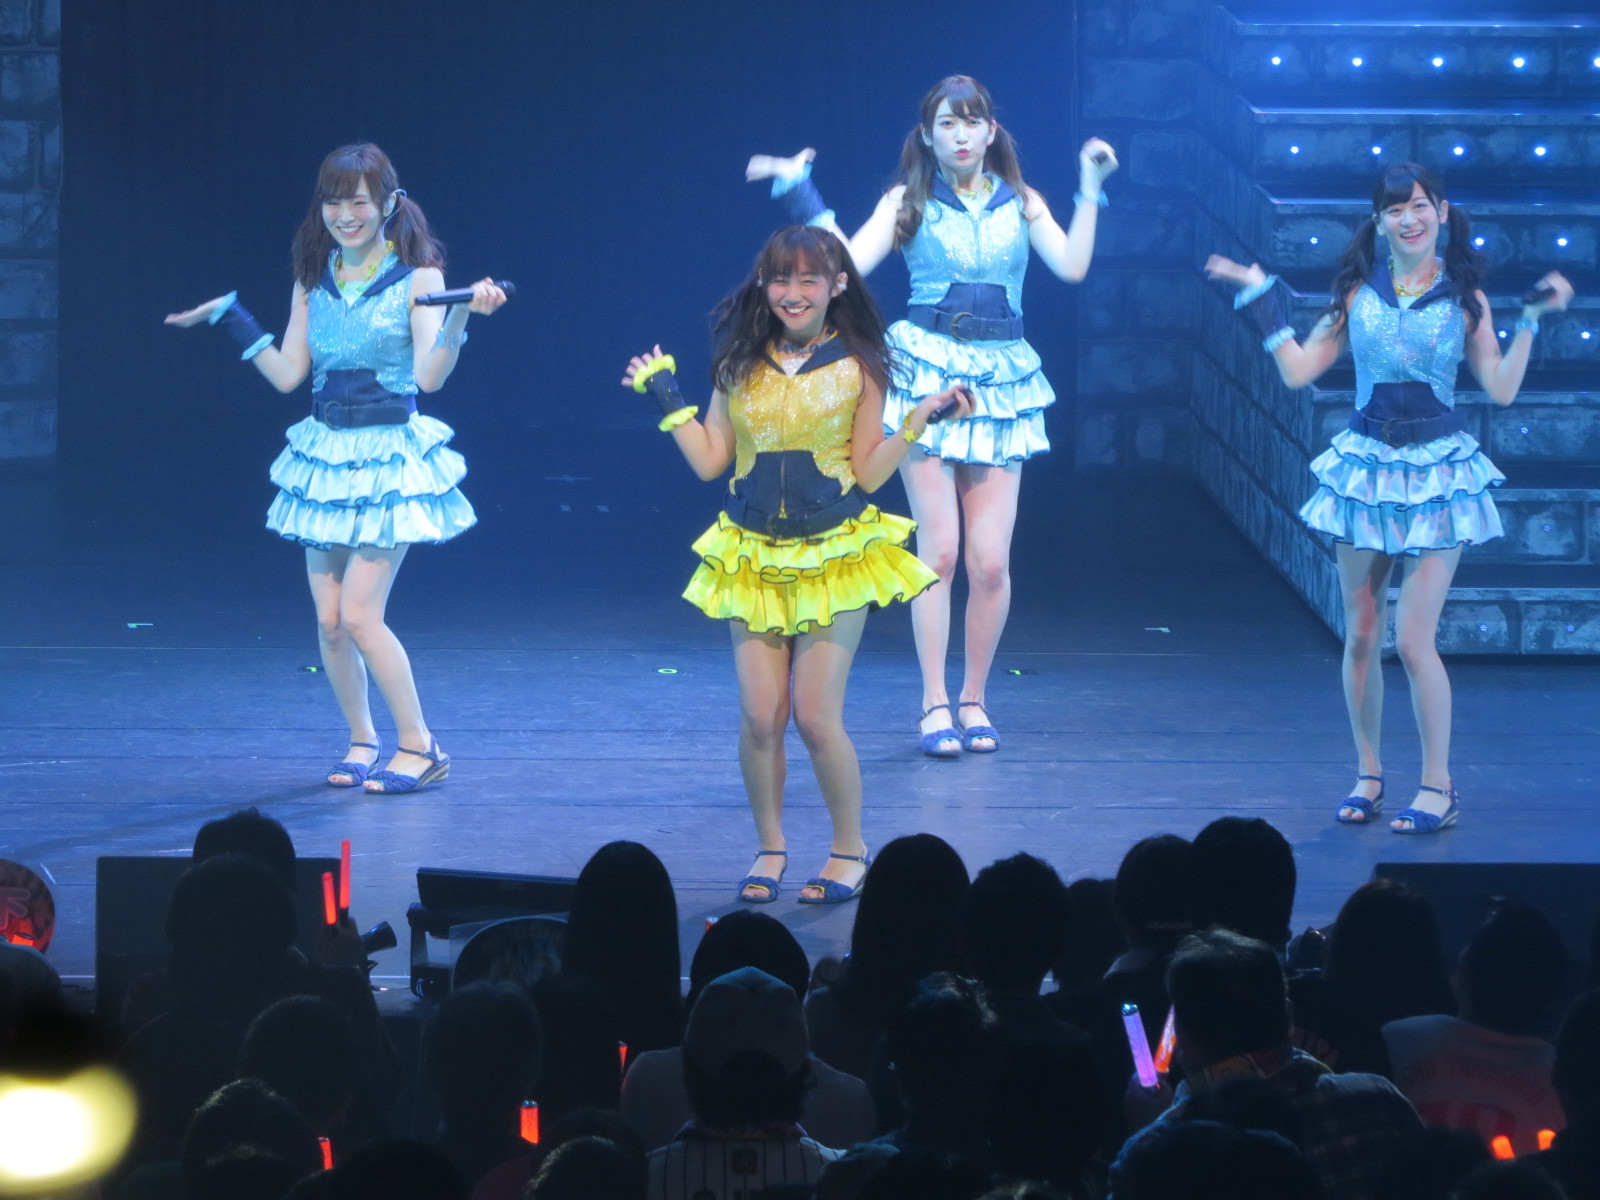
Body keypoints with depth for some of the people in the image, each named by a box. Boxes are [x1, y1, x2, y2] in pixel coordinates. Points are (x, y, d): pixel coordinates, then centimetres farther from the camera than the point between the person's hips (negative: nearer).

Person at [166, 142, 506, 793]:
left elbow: (429, 376, -16)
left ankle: (419, 746, 3)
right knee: (328, 621, 5)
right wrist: (233, 319, 6)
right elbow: (288, 374, 8)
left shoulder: (418, 277, -7)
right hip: (326, 455, 5)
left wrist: (462, 316, -30)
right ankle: (363, 741, 22)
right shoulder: (313, 281, 7)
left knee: (358, 616, -11)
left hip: (389, 457, -5)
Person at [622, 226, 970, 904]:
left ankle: (850, 852, 10)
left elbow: (868, 473, -1)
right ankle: (770, 849, 16)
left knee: (816, 718, -8)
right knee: (759, 719, -3)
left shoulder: (857, 369, 0)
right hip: (755, 560, 3)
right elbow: (709, 462, 8)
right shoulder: (741, 366, 7)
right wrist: (667, 400, 7)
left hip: (833, 559, -3)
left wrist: (919, 421, -11)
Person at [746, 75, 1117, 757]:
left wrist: (1090, 189, -6)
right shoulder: (909, 202, 6)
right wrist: (800, 193, -10)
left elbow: (1072, 266, -5)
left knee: (991, 561, -3)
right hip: (927, 372, -2)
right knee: (939, 550, -7)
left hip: (1000, 380, 2)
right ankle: (934, 705, 2)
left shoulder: (1021, 204, 10)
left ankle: (974, 699, 13)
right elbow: (849, 262, -8)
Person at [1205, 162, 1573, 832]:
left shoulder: (1463, 298, 1)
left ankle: (1438, 786, 1)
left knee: (1413, 639, -9)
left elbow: (1501, 389, -4)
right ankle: (1367, 775, 19)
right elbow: (1298, 371, 3)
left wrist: (1531, 320, -9)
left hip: (1438, 473, -2)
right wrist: (1260, 296, 3)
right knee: (1360, 636, 5)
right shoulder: (1359, 292, 4)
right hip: (1366, 466, 2)